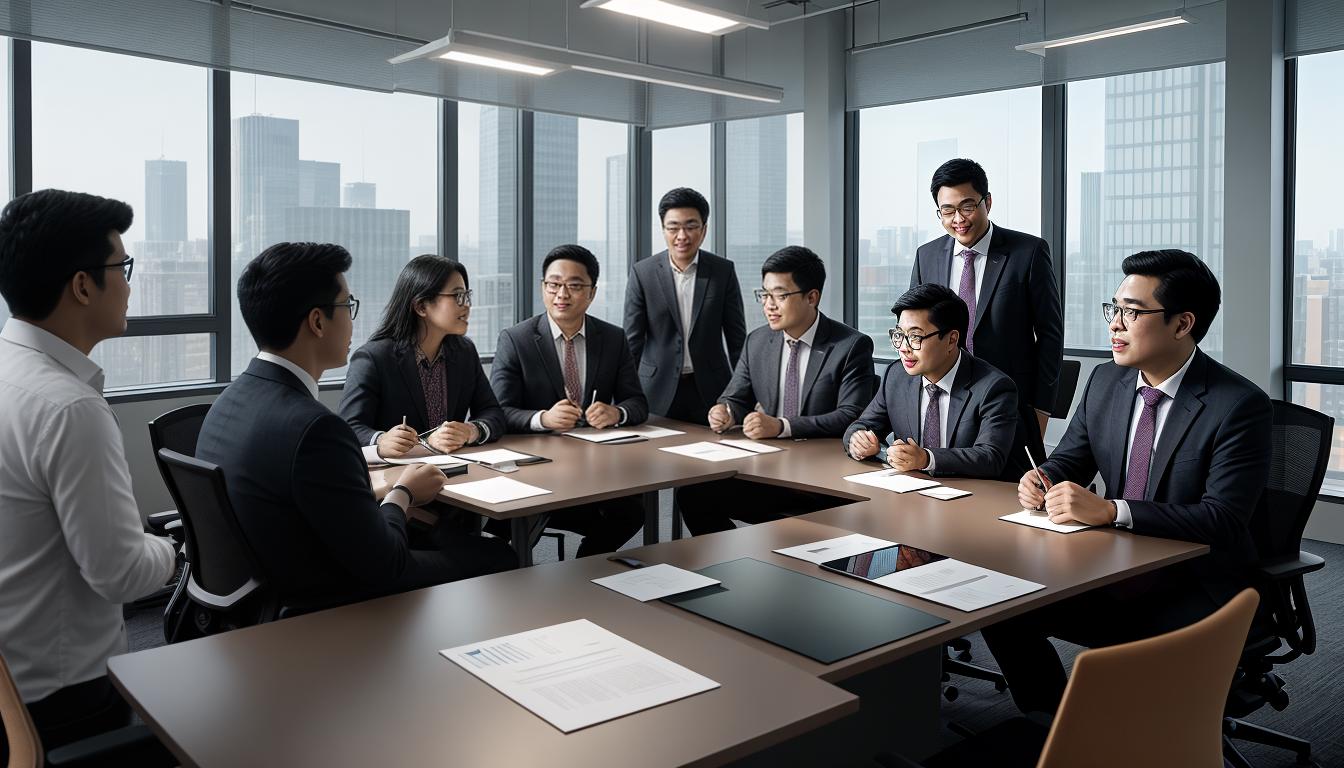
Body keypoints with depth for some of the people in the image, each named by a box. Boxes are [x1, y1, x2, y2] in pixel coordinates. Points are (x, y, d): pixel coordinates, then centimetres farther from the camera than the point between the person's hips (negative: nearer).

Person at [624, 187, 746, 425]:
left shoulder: (723, 271, 0)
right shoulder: (642, 272, -2)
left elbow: (737, 337, 5)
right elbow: (633, 339, 2)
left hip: (710, 390, 1)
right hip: (658, 392, 0)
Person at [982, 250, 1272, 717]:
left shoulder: (1241, 406, -15)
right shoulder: (1105, 381, 4)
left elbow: (1224, 520, -23)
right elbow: (1068, 461, 14)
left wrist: (1109, 510, -32)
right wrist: (1042, 482, -11)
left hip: (1196, 587, -6)